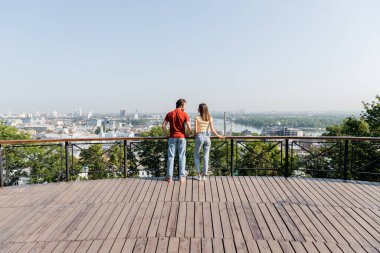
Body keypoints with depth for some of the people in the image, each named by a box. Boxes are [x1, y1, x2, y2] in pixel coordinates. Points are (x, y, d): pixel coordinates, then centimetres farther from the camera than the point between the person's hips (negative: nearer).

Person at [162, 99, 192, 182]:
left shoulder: (170, 114, 4)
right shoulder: (184, 114, -4)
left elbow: (163, 126, -2)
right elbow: (189, 127, -11)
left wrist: (166, 135, 9)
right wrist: (187, 135, 6)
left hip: (172, 137, 2)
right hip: (181, 137, -2)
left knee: (171, 157, 6)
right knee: (182, 157, 5)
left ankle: (169, 176, 8)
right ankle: (182, 176, 9)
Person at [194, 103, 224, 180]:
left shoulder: (197, 118, -7)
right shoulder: (209, 117, 1)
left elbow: (196, 130, -9)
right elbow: (212, 129, -3)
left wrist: (195, 134, 12)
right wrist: (218, 136, 10)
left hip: (199, 137, -3)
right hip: (207, 137, 3)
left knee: (196, 156, 12)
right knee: (206, 157, 9)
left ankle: (199, 174, 7)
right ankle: (204, 175, 11)